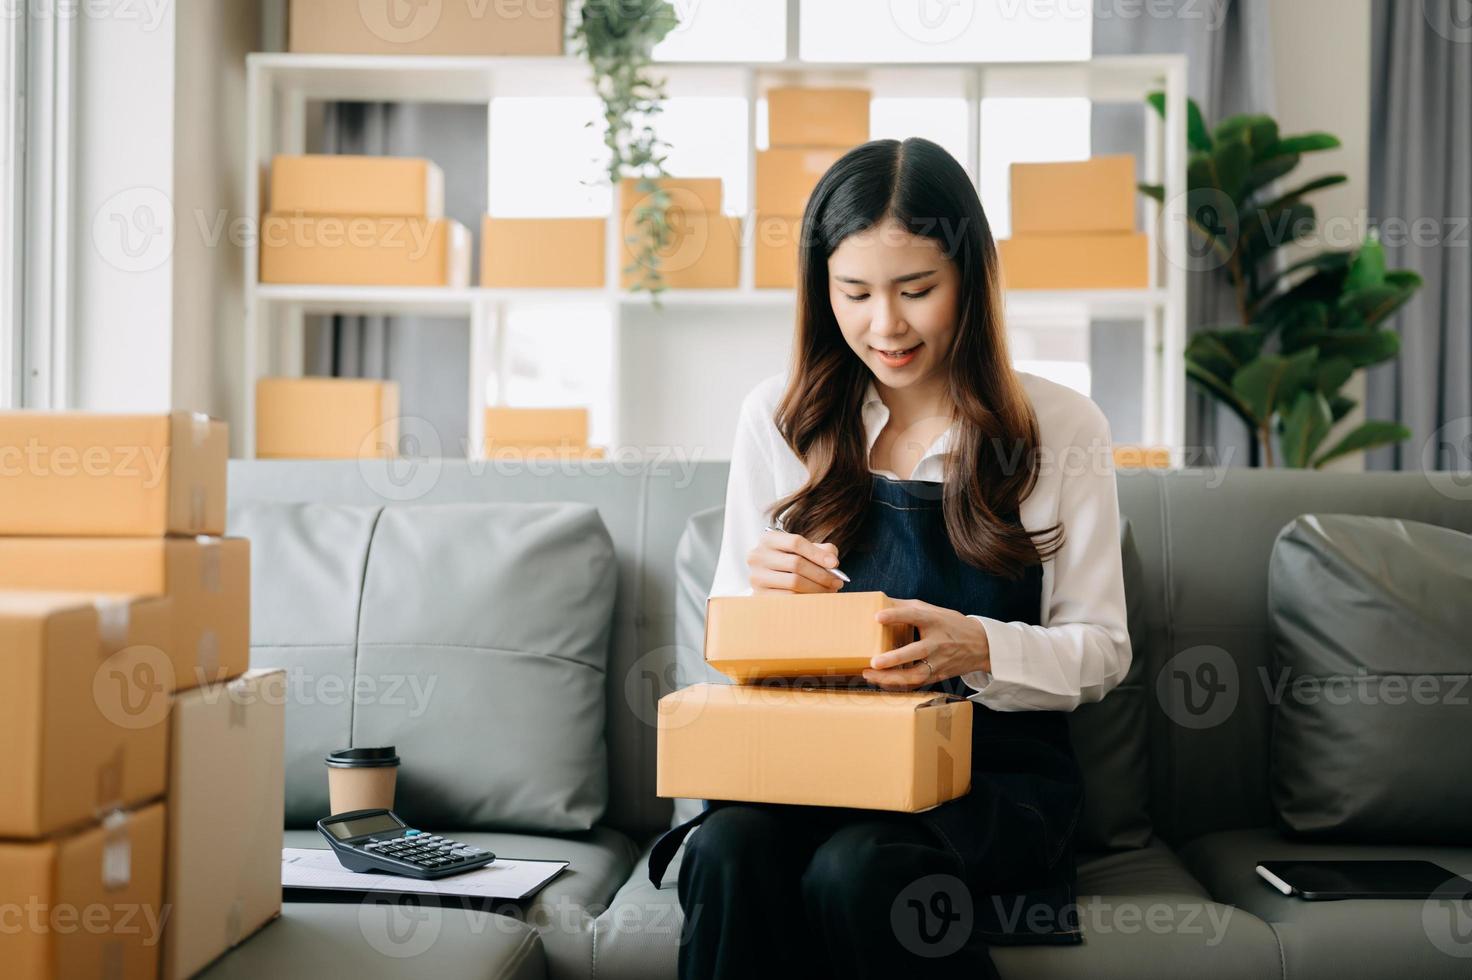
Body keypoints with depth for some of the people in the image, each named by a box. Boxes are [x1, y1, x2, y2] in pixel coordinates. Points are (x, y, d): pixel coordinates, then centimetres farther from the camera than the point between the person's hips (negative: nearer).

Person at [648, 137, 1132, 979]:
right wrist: (768, 591, -12)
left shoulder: (1063, 428, 3)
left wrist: (979, 648, -18)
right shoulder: (779, 419, 8)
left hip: (995, 769, -2)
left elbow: (1100, 650, 3)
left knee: (855, 870, -33)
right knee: (729, 851, -32)